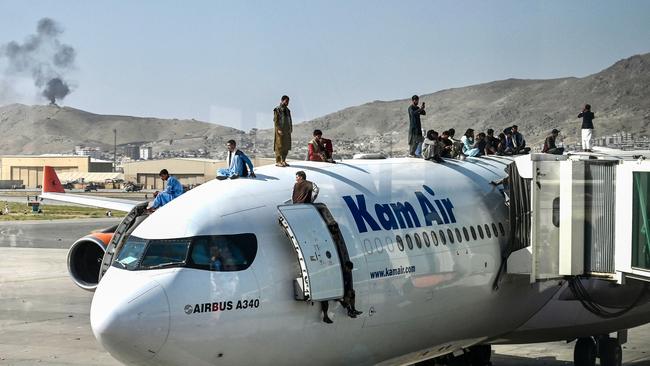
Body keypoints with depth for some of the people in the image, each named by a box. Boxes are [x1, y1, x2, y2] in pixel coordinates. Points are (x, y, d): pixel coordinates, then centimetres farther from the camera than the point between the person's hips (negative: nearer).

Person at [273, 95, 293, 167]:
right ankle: (278, 161, -4)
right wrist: (278, 129, -19)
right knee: (279, 146, -7)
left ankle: (283, 161, 15)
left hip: (287, 131, 7)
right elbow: (275, 120, -11)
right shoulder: (277, 110, -7)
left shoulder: (287, 110, 15)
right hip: (280, 131, -7)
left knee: (286, 146, 7)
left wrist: (291, 128, 4)